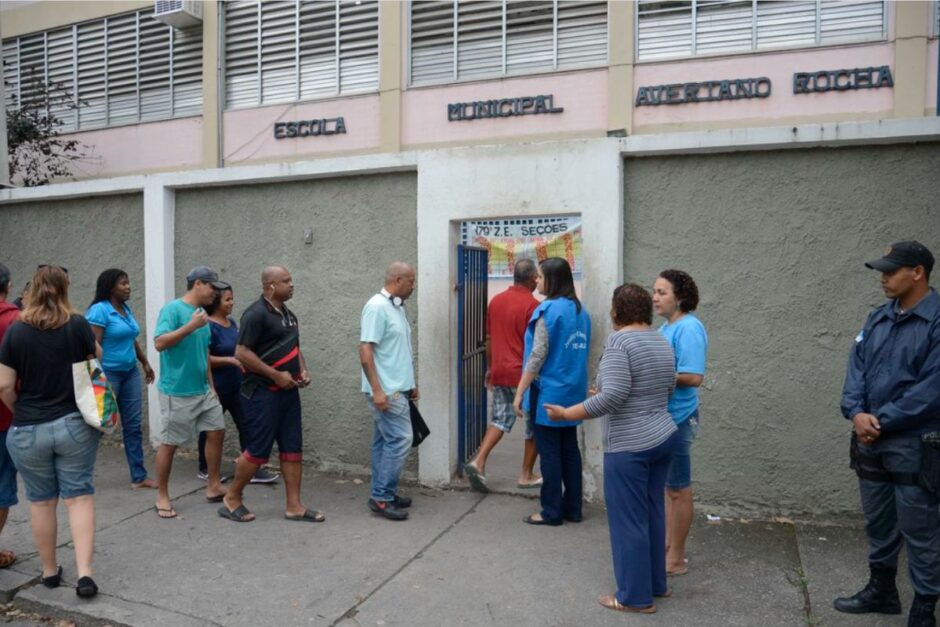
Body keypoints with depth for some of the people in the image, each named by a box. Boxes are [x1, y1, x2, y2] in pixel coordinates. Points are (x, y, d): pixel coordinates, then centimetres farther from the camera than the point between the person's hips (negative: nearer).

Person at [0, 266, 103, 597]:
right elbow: (97, 357, 11)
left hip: (29, 431, 1)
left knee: (41, 501, 14)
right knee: (79, 496, 6)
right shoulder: (78, 324, -7)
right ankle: (84, 573, -1)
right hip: (75, 424, 0)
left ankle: (49, 571, 28)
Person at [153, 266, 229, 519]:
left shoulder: (202, 313, 12)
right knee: (169, 443, 3)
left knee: (216, 432, 9)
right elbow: (159, 343, -24)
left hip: (203, 390, 8)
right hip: (177, 392, -8)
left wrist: (212, 385, 19)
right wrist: (191, 326, -28)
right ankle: (162, 497, 17)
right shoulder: (172, 309, -12)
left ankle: (214, 487, 22)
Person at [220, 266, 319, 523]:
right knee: (258, 450, -2)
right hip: (263, 393, -8)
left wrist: (303, 369, 5)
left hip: (288, 392, 9)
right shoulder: (256, 313, -14)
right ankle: (231, 500, 18)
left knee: (292, 448, 7)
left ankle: (294, 506, 14)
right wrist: (276, 375, -19)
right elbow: (242, 353, -19)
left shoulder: (288, 314, 14)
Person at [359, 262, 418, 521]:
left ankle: (382, 493, 20)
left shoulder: (397, 307, 14)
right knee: (400, 438, -9)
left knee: (384, 440, 12)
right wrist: (377, 389, -24)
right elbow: (365, 349, -20)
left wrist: (411, 383, 22)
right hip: (385, 390, -9)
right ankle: (381, 497, 0)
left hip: (397, 388, 9)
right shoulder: (377, 307, -15)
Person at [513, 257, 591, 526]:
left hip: (549, 391, -7)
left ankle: (552, 512, 10)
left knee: (549, 452, 2)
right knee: (570, 449, 13)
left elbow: (537, 355, -19)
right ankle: (573, 508, 21)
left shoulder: (548, 309, -15)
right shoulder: (581, 311, 8)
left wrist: (519, 392, -15)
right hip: (573, 391, 8)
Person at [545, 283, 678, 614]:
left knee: (628, 519, 4)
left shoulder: (619, 340, -17)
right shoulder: (662, 342, 8)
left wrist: (566, 414, -18)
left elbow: (613, 396, -25)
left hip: (630, 446, -8)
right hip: (663, 438, 8)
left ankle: (636, 595, 15)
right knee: (652, 513, 18)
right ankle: (656, 583, 31)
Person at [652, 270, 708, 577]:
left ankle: (676, 559, 19)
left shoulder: (688, 328, -18)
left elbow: (693, 377, -25)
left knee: (678, 490, 4)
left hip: (678, 418, -9)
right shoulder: (666, 327, 10)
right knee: (668, 487, 19)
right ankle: (667, 547, 34)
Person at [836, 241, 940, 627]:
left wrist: (881, 421, -15)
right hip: (870, 442, 7)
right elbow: (856, 370, 6)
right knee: (878, 524, 19)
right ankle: (881, 590, 35)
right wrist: (856, 413, -10)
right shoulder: (878, 318, 8)